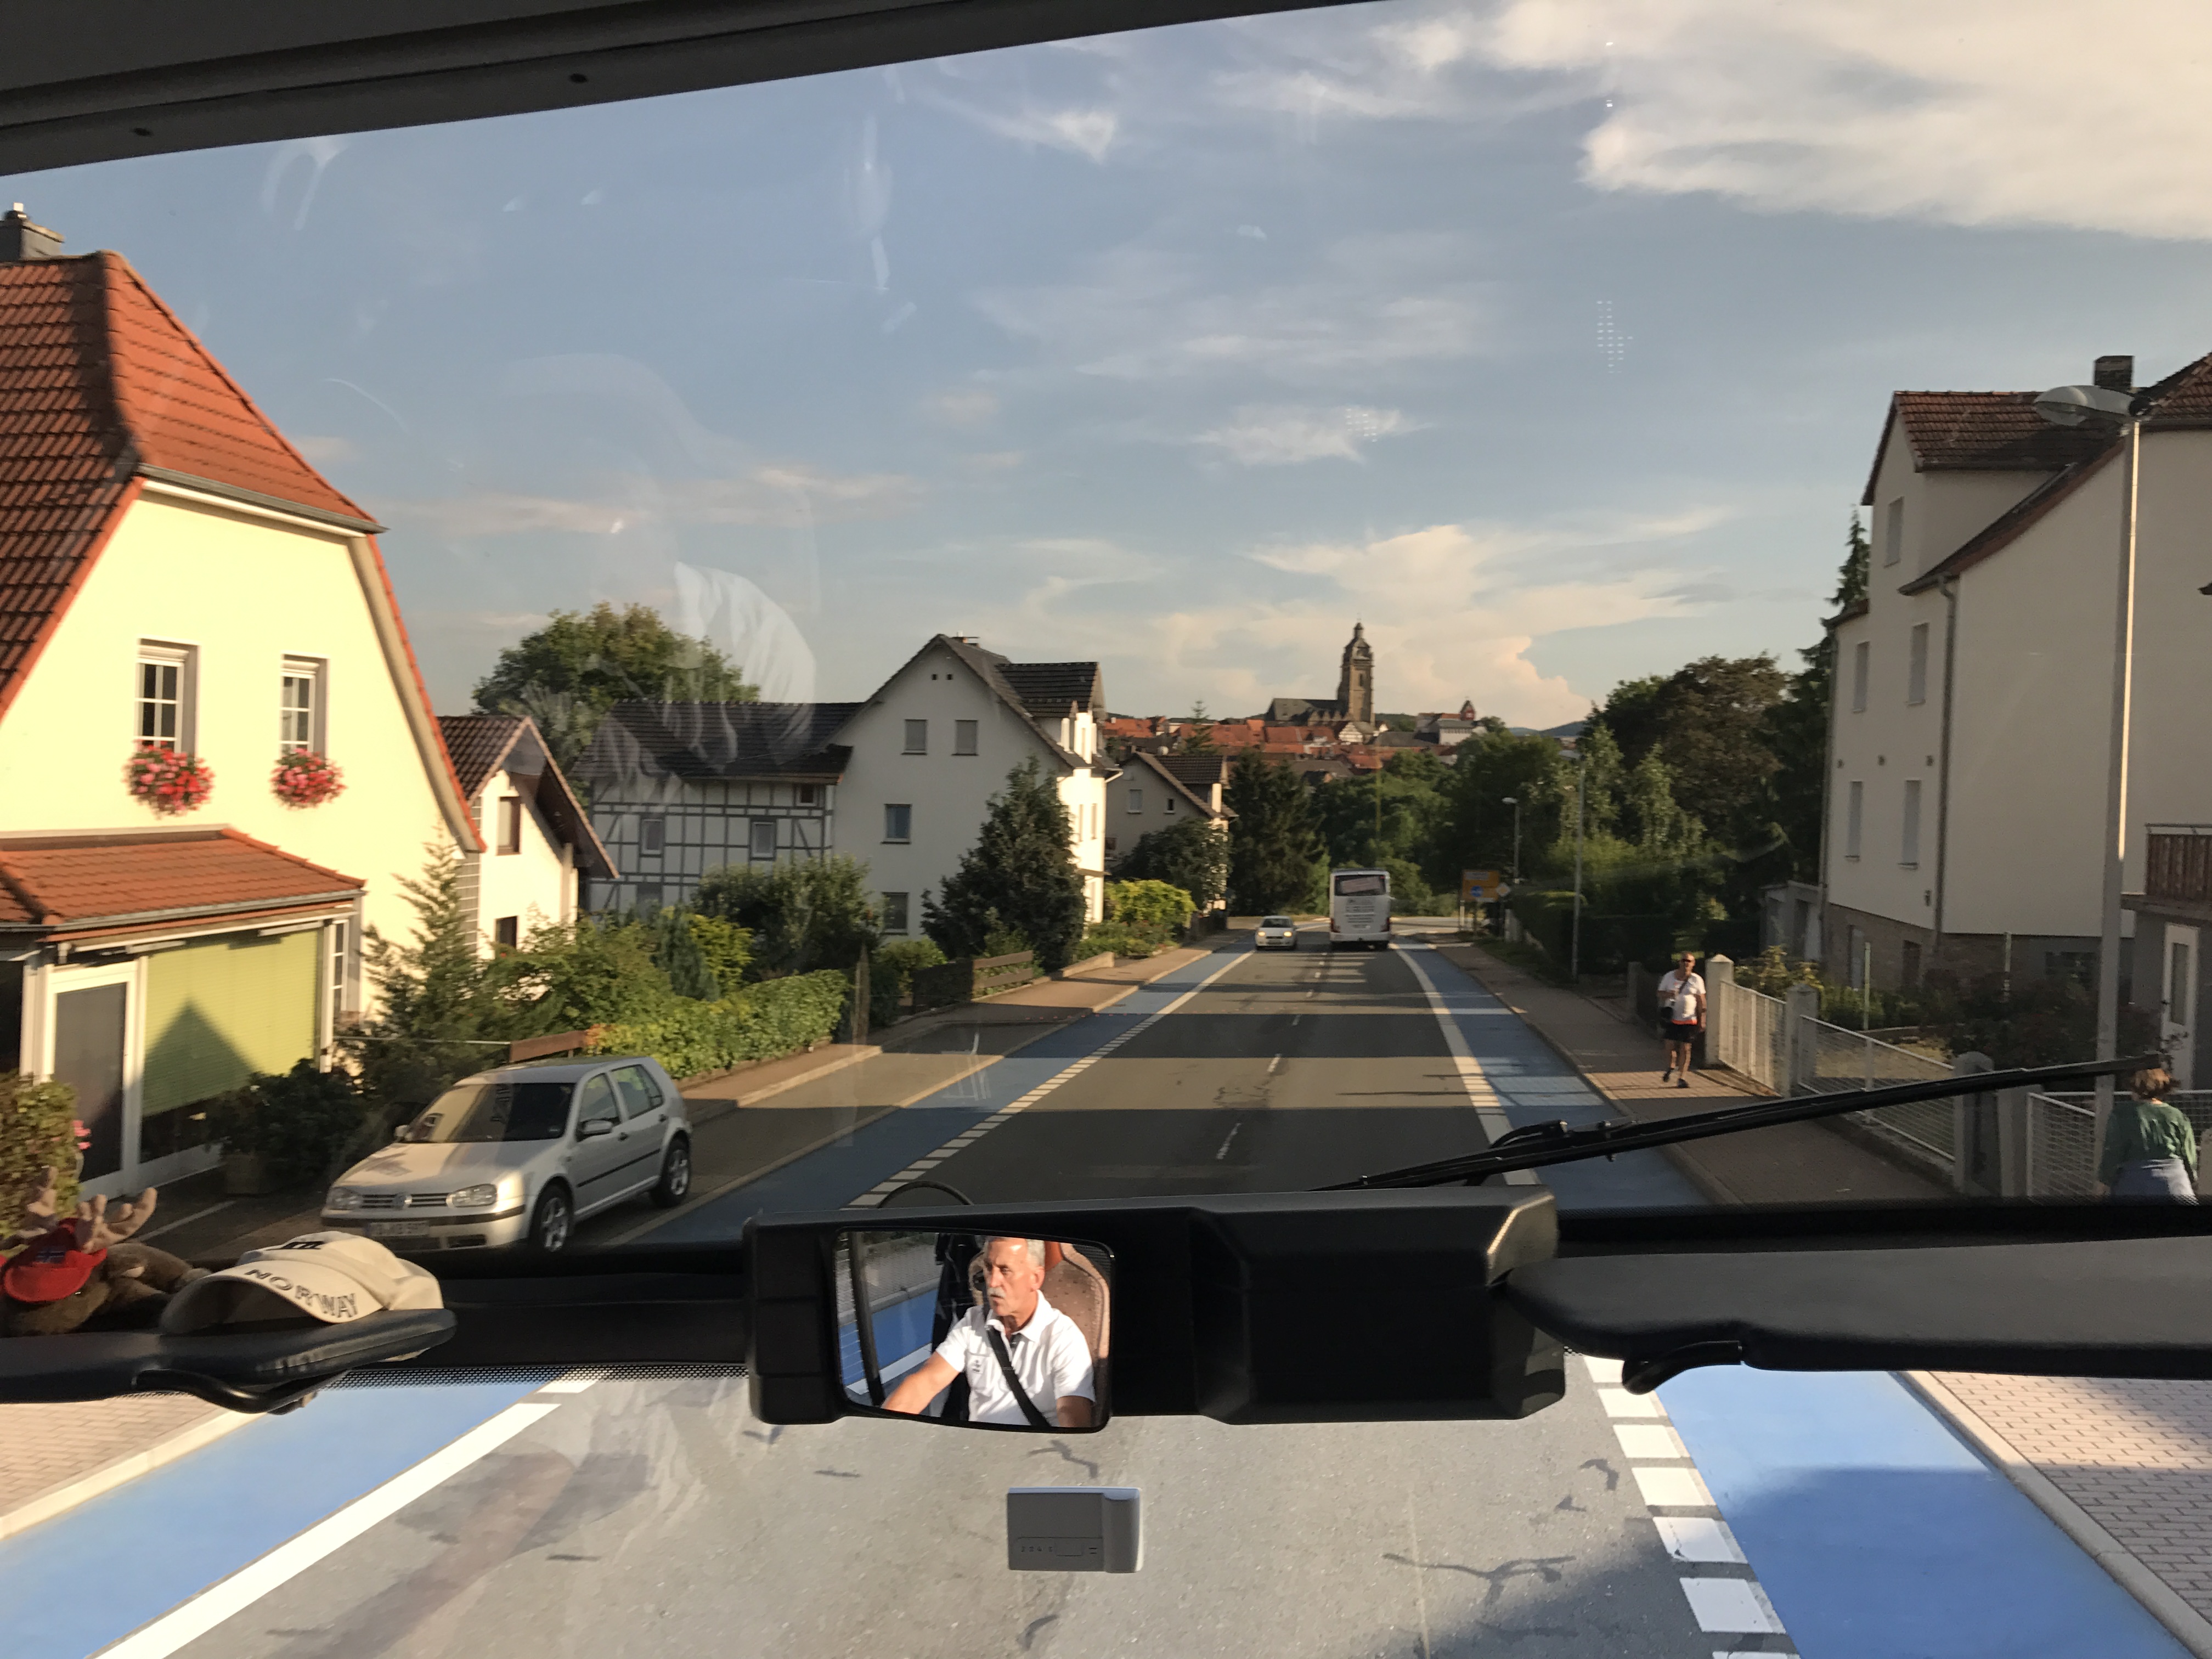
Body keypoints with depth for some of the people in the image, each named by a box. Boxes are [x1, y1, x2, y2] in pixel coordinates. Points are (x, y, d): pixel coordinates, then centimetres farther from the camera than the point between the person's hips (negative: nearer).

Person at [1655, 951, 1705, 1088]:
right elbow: (1660, 994, 8)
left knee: (1685, 1048, -2)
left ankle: (1682, 1078, 6)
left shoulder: (1697, 980, 1)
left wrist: (1702, 1020, 0)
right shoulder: (1669, 977, 3)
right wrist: (1668, 995, -16)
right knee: (1670, 1045, 0)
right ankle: (1671, 1067, 32)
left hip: (1689, 1020, -1)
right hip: (1671, 1018, 1)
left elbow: (1701, 1001, 4)